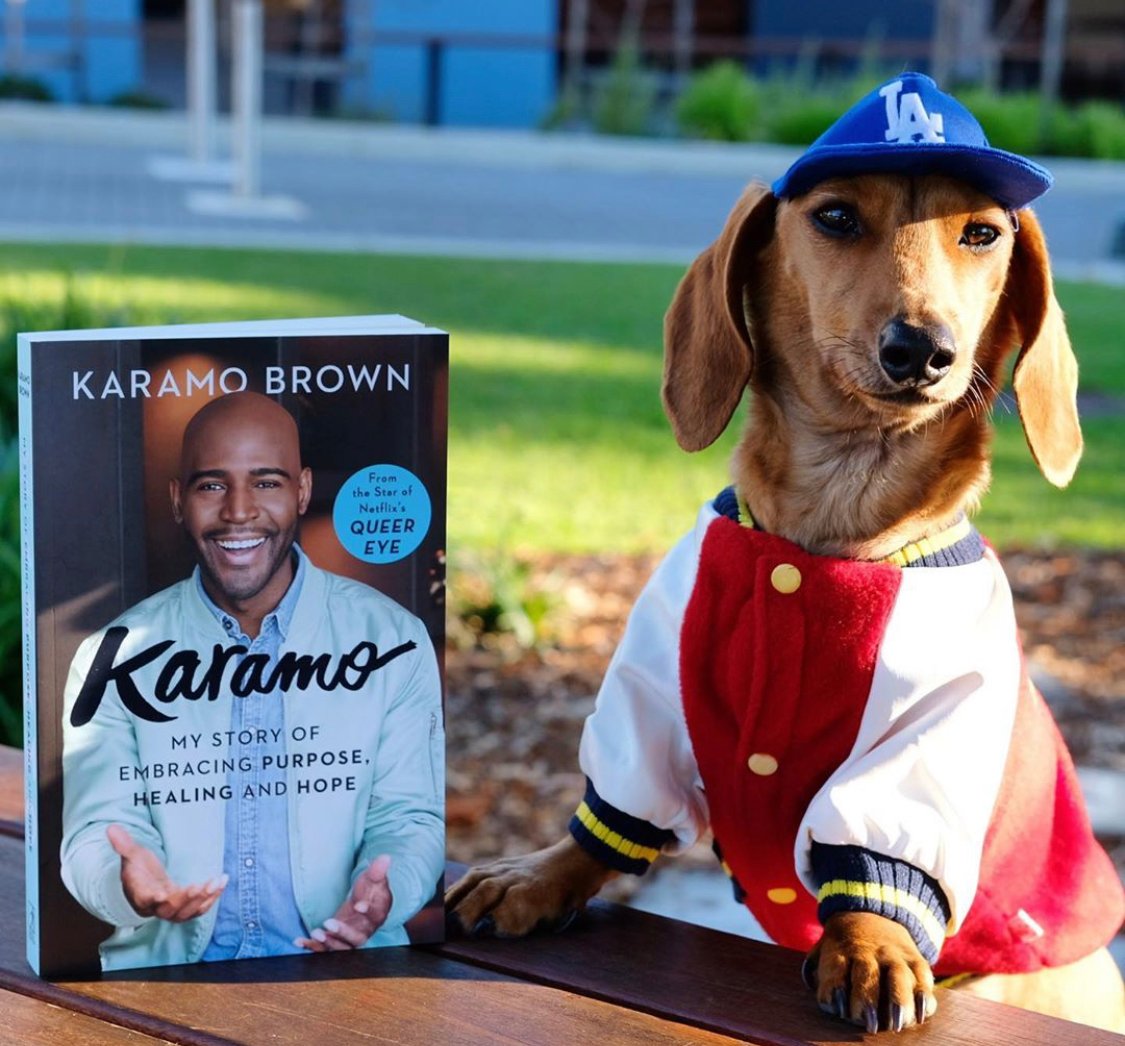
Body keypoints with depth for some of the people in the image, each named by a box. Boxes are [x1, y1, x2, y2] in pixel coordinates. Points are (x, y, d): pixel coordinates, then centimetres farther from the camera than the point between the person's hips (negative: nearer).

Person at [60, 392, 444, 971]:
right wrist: (127, 883, -23)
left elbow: (409, 817, 4)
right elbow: (96, 832, 1)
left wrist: (380, 897, -19)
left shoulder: (392, 637, 3)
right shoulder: (119, 654, 5)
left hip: (341, 966, -1)